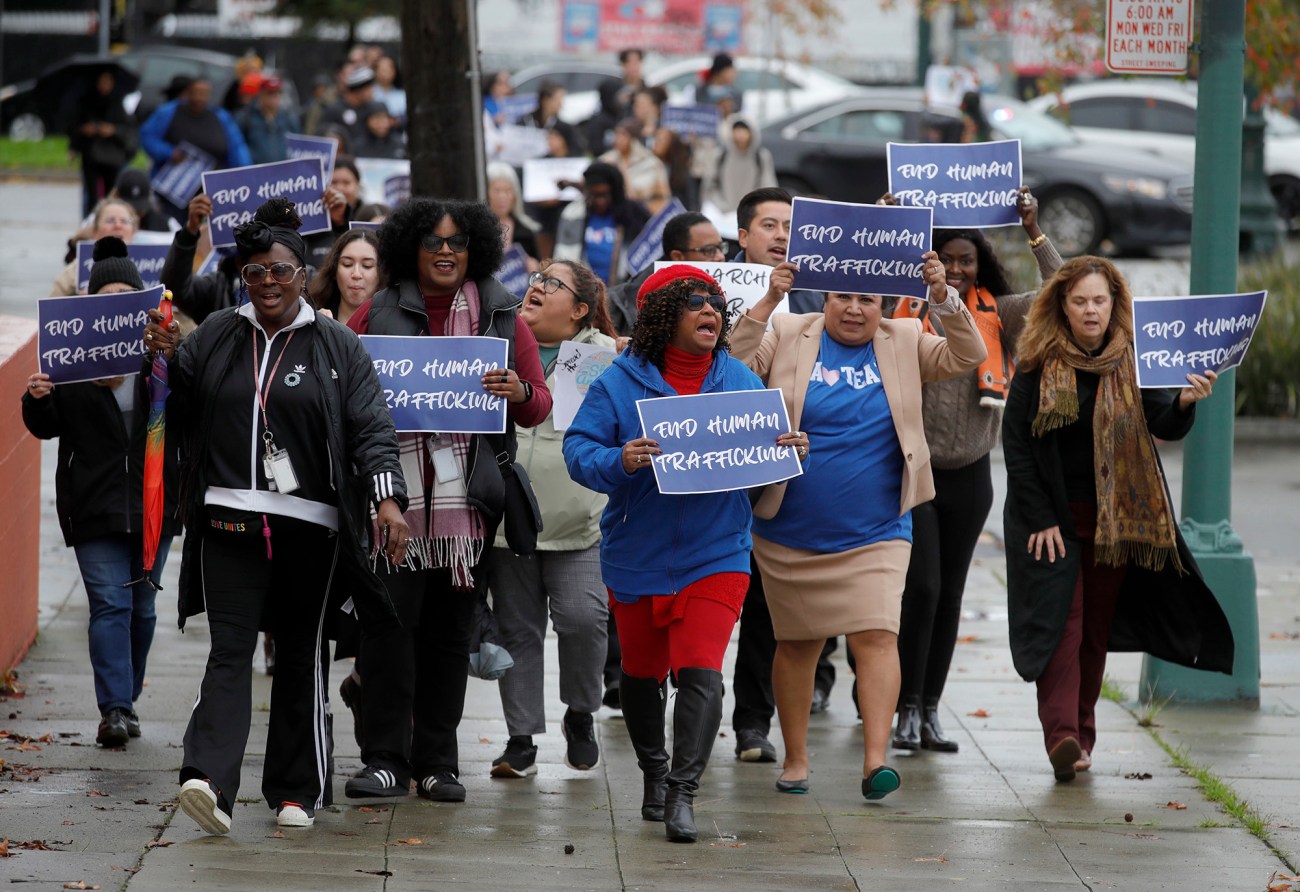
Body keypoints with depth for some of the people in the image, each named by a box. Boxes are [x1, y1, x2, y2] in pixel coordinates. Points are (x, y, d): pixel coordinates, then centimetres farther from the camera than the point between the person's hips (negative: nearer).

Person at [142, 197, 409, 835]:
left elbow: (371, 429, -3)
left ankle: (297, 793, 16)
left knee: (301, 657, 7)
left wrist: (388, 499, -17)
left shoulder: (337, 346, 4)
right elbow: (179, 416, 15)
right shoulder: (215, 337, 10)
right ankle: (209, 778, -24)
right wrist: (166, 361, -3)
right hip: (230, 517, 0)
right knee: (230, 648, -11)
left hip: (310, 525, 0)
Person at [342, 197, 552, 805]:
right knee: (389, 620, -9)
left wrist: (517, 392, -11)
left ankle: (438, 763, 14)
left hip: (467, 498, 2)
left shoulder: (501, 317, 11)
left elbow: (539, 407, 11)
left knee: (450, 630, 6)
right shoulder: (378, 313, 8)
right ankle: (386, 760, -5)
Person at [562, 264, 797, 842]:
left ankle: (682, 792, -11)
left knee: (700, 670, -14)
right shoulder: (620, 383, -5)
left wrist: (783, 452, -12)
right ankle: (653, 770, 38)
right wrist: (619, 461, -29)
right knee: (642, 670, 15)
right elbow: (579, 450, -9)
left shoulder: (741, 382, 3)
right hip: (638, 553, 0)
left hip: (716, 553, 0)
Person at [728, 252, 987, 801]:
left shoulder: (902, 344, 6)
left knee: (876, 636, -14)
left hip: (875, 534, 0)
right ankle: (795, 758, 24)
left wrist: (942, 296, -17)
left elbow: (967, 357, -3)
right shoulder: (788, 336, 1)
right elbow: (732, 367, -10)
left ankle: (875, 761, -19)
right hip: (792, 532, 0)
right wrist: (769, 301, -19)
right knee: (797, 644, 10)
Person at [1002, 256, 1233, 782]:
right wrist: (1039, 519, -10)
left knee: (1097, 626, 7)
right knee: (1060, 620, -12)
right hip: (1052, 517, -2)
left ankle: (1082, 733, 16)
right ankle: (1061, 736, -23)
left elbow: (1165, 427, -7)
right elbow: (1016, 443, -5)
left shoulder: (1132, 363, 1)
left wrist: (1185, 403, -30)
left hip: (1115, 517, 2)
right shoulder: (1038, 364, -5)